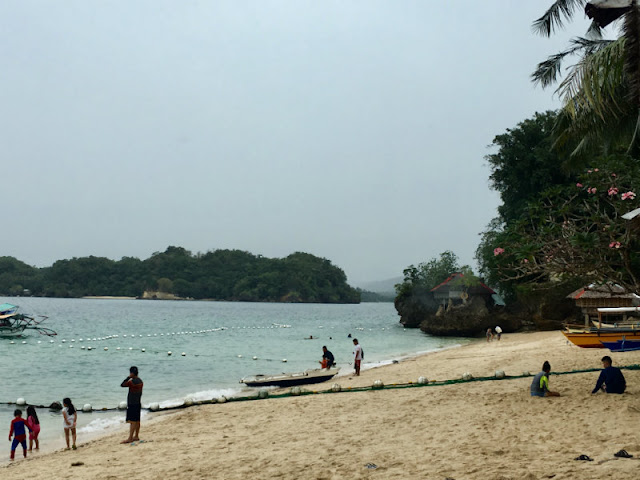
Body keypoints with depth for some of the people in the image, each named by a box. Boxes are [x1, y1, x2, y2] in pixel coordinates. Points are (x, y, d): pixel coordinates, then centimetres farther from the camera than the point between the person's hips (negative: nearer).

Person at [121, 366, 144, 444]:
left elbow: (122, 385, -16)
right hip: (138, 403, 9)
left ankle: (130, 438, -11)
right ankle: (136, 436, 19)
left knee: (132, 421, -10)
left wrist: (129, 377, -11)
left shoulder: (132, 382, -18)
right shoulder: (140, 381, 10)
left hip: (132, 404, -9)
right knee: (137, 420, 13)